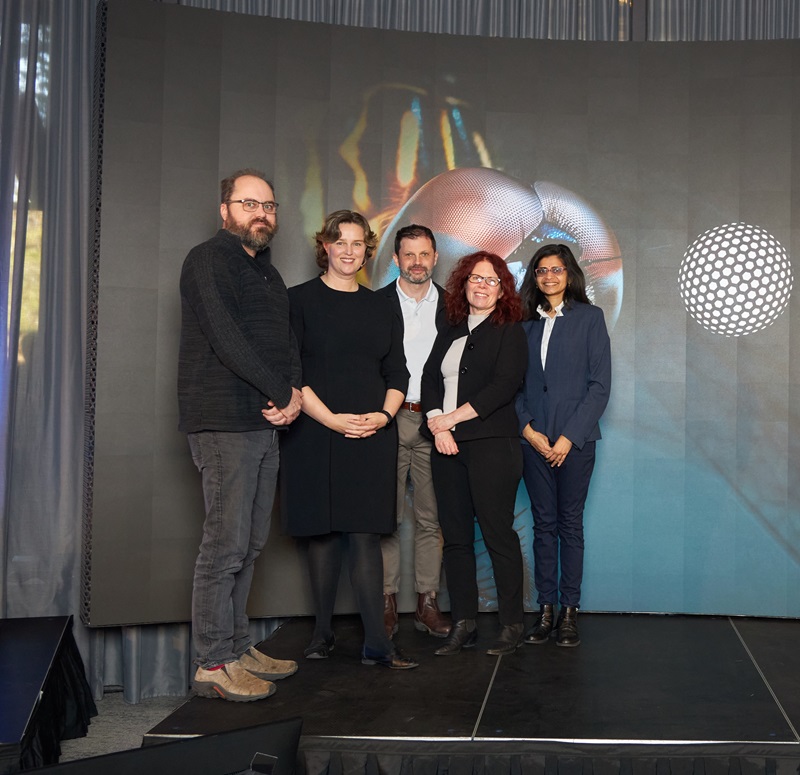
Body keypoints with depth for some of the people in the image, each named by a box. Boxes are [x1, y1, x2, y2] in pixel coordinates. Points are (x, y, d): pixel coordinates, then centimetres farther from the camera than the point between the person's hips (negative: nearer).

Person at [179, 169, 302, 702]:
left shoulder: (267, 272, 22)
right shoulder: (209, 261, -5)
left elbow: (285, 339, 18)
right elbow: (226, 338, -17)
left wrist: (294, 391, -3)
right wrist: (284, 393, -14)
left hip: (266, 421, 9)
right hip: (224, 422, -9)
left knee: (251, 541, 12)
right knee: (227, 543, -6)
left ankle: (237, 648, 21)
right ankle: (213, 664, 2)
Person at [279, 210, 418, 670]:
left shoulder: (379, 306, 15)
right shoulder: (302, 299, 2)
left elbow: (397, 371, 14)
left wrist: (385, 414, -5)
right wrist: (331, 418, -13)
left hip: (373, 436, 2)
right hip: (318, 434, -2)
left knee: (366, 535, -2)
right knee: (323, 533, 3)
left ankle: (377, 644, -3)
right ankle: (324, 632, 16)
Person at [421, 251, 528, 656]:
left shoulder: (510, 332, 2)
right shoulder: (450, 332, 18)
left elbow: (502, 387, -9)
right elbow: (429, 380, 10)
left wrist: (452, 418, -10)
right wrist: (437, 425, -7)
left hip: (492, 444, -5)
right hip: (446, 445, 5)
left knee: (498, 534, -5)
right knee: (455, 536, 5)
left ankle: (512, 624, 5)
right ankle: (463, 624, 12)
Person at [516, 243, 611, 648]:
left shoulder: (589, 317, 2)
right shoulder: (526, 323, 10)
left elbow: (600, 384, -4)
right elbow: (515, 384, 8)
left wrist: (569, 436, -10)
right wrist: (528, 429, -6)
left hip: (575, 439, -2)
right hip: (534, 439, 3)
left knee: (570, 523, 2)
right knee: (543, 523, 6)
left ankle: (570, 611, 8)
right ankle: (545, 610, 11)